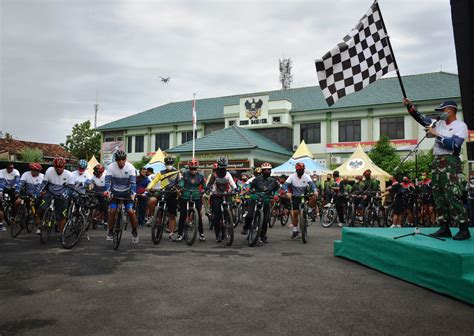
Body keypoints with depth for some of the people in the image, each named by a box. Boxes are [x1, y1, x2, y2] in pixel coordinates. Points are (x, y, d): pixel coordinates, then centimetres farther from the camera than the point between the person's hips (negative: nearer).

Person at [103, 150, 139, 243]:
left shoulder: (130, 167, -16)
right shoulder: (111, 167, -14)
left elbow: (133, 182, -23)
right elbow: (107, 180, -23)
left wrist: (133, 193, -39)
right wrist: (107, 191, -41)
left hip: (126, 192, -1)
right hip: (115, 192, 1)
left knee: (130, 211, -14)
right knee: (112, 211, -14)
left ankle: (134, 231, 7)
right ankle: (110, 232, 7)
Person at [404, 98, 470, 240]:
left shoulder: (460, 126, -3)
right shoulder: (439, 123, 17)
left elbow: (454, 145, -16)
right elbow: (421, 118, 17)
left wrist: (436, 135, -13)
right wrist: (410, 106, 4)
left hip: (451, 162, -7)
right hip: (437, 162, 7)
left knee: (453, 196, -14)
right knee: (439, 196, 7)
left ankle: (464, 229, -10)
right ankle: (444, 228, 12)